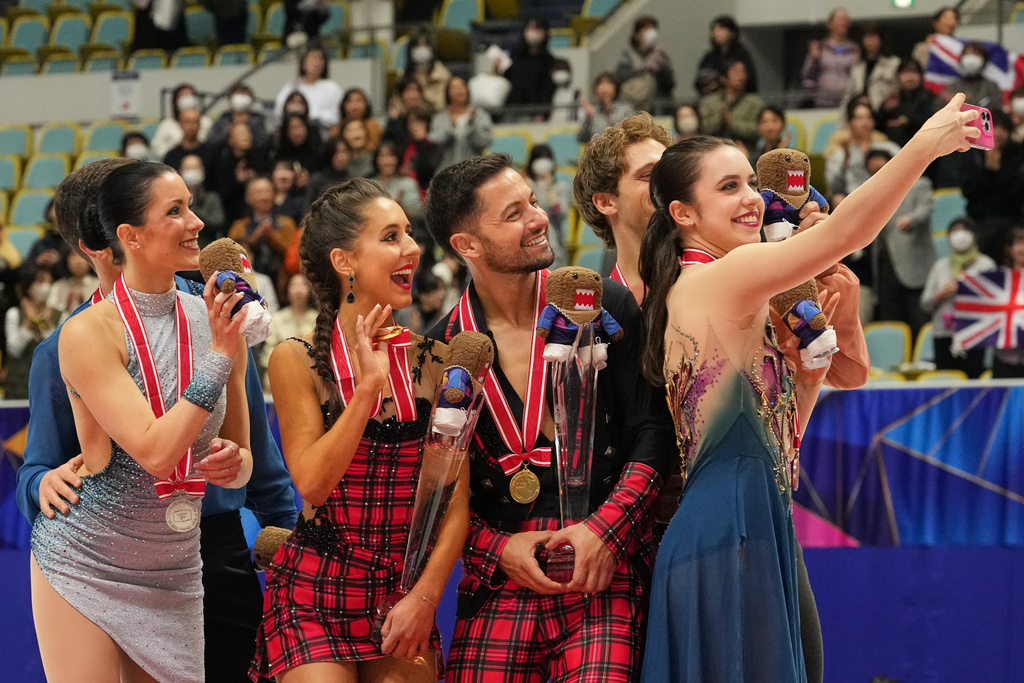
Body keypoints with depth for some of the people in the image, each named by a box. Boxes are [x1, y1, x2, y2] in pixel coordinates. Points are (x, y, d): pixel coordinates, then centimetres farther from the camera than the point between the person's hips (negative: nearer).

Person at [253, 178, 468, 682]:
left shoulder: (434, 362, 2)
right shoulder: (298, 361, -4)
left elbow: (455, 499, 0)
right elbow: (311, 482, -15)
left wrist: (425, 595, -9)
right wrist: (368, 385, -18)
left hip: (403, 597, 3)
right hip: (314, 594, -3)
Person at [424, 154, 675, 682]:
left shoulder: (605, 307, 1)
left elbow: (652, 430, 1)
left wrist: (605, 527, -10)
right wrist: (498, 546, -5)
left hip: (605, 574, -1)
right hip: (498, 587, 1)